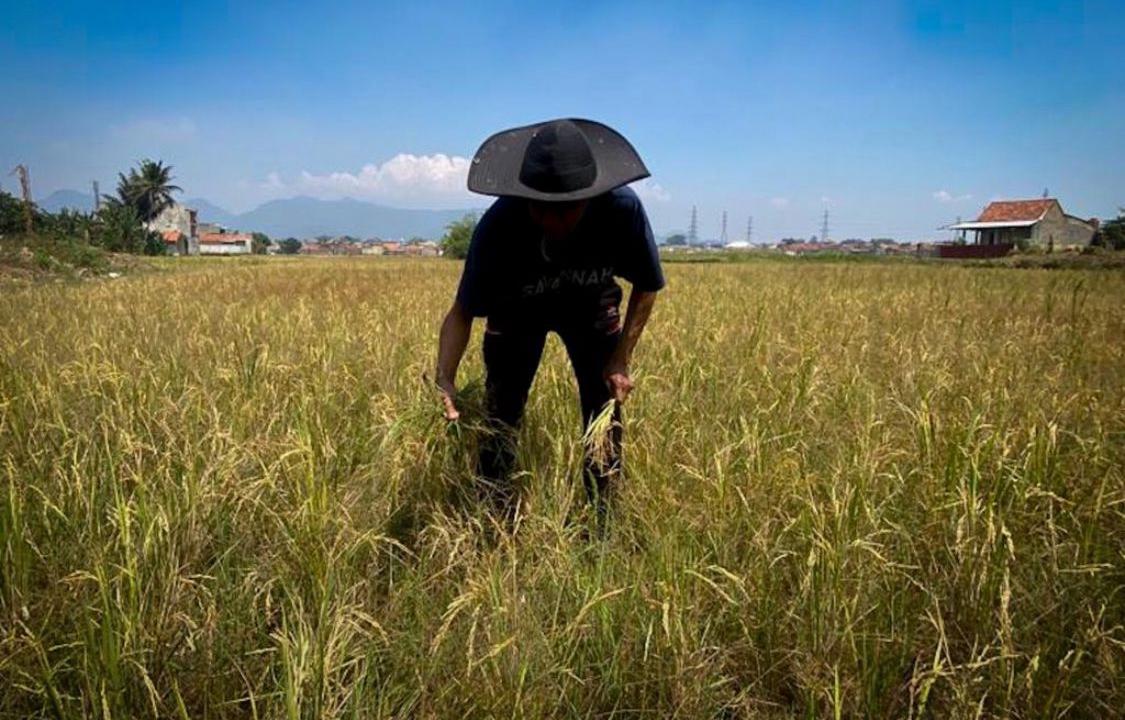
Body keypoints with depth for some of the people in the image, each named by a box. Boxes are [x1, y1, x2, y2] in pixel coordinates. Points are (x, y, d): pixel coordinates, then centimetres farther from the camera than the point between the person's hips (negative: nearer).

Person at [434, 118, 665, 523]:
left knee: (605, 413, -3)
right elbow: (463, 311, -26)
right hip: (516, 310, -1)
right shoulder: (498, 226, -37)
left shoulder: (623, 209, -34)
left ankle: (602, 525, 15)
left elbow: (646, 287, -15)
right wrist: (445, 378, -41)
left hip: (591, 307, 1)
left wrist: (621, 360, -19)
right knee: (500, 415, -6)